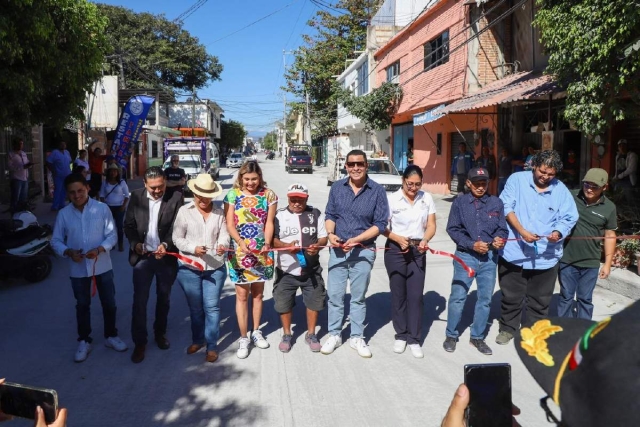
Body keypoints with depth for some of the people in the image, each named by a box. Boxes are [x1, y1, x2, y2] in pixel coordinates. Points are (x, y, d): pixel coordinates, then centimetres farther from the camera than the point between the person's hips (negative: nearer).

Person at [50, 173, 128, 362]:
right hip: (78, 269, 1)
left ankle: (111, 336, 31)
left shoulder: (102, 208, -8)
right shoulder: (63, 214, -3)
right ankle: (84, 341, 31)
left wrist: (99, 249, -24)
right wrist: (68, 252, -17)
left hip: (102, 266, -1)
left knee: (109, 303, 11)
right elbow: (55, 241, 1)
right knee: (82, 305, 15)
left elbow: (112, 235, -7)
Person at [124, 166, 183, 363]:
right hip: (143, 256, 1)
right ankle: (139, 342, 16)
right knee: (139, 301, 3)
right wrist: (135, 243, -14)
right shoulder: (136, 196, -2)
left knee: (163, 299, 16)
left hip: (166, 256, 0)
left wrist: (166, 245, -25)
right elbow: (129, 224, 2)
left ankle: (160, 333, 37)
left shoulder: (175, 199, -9)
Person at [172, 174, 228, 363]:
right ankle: (197, 340, 35)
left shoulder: (219, 213, 4)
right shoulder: (184, 211, -3)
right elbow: (177, 238, -4)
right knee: (195, 307, 15)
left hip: (215, 267, 1)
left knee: (211, 307, 3)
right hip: (189, 267, 0)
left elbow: (224, 234, -3)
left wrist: (223, 245, -25)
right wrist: (193, 248, -20)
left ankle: (212, 346, 16)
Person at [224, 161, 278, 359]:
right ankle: (243, 338, 11)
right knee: (242, 294, 2)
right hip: (239, 252, -2)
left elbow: (269, 223, -1)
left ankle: (256, 332, 29)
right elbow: (230, 225, -5)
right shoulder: (233, 195, -2)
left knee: (258, 293, 13)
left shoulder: (268, 195, 1)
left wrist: (267, 243, -17)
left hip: (261, 252, 2)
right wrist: (240, 242, -21)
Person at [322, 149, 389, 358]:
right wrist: (331, 233, -11)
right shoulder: (337, 187, 2)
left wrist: (356, 239, -18)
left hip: (363, 251, -2)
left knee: (358, 296, 11)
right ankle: (334, 335, 24)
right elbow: (329, 215, 9)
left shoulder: (377, 190, -6)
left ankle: (357, 338, 26)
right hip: (338, 249, 2)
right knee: (335, 294, 7)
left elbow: (380, 224, -7)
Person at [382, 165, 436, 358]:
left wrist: (425, 240, -17)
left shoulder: (427, 198, 3)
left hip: (418, 251, 2)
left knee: (416, 295, 1)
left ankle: (414, 339, 11)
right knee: (398, 294, 8)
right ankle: (401, 335, 23)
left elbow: (431, 225, 3)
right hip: (395, 250, -2)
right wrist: (398, 239, -22)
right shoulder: (392, 199, -7)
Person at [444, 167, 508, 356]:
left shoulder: (496, 203, 5)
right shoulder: (460, 202, -1)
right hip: (465, 255, -2)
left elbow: (502, 228, 7)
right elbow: (453, 229, -4)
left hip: (489, 257, 3)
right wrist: (472, 244, -15)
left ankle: (477, 337, 25)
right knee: (458, 296, -1)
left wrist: (499, 239, -16)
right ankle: (451, 335, 16)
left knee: (485, 298, 10)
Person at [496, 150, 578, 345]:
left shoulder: (561, 190, 0)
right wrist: (522, 231, -19)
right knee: (511, 295, 13)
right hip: (514, 251, -1)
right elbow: (506, 208, -9)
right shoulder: (517, 180, -4)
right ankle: (508, 328, 32)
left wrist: (558, 232, -21)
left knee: (539, 300, 13)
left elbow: (568, 218, 0)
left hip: (546, 255, 1)